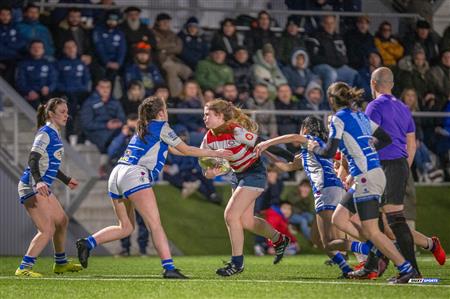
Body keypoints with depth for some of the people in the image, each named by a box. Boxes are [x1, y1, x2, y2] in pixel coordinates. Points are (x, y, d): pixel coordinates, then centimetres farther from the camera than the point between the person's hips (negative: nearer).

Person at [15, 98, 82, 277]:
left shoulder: (55, 134, 15)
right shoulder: (45, 133, -14)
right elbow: (33, 160, -25)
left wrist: (66, 180, 41)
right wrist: (38, 182, -42)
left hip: (43, 188, 10)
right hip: (32, 188, -10)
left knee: (62, 221, 22)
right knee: (47, 229, -19)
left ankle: (61, 263, 38)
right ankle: (24, 269, -19)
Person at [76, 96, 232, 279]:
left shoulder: (142, 130, 28)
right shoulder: (161, 127, 5)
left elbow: (173, 149, 35)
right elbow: (185, 150, 8)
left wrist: (205, 153, 38)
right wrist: (214, 153, 17)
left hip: (116, 175, 8)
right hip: (134, 175, -8)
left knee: (126, 228, 15)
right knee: (155, 224, -12)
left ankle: (88, 243, 2)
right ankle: (169, 267, -21)